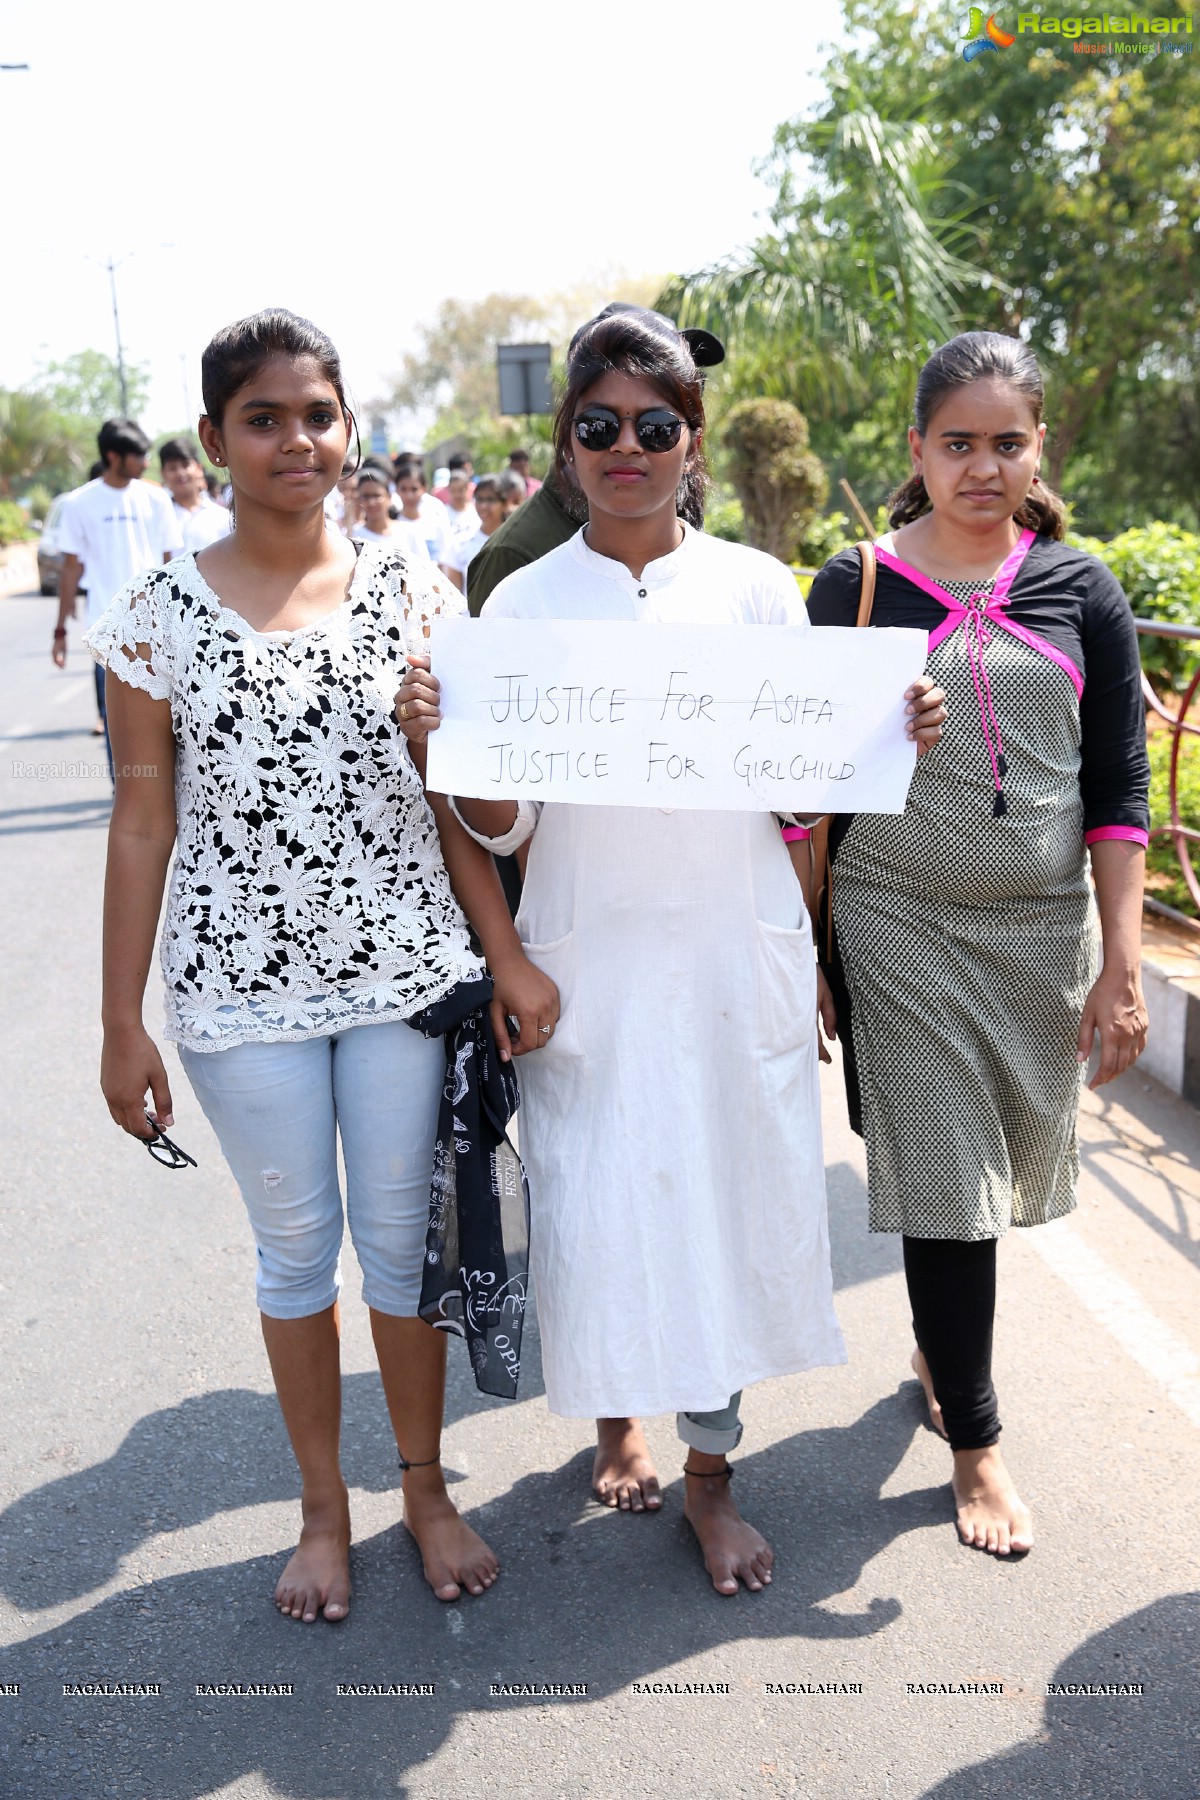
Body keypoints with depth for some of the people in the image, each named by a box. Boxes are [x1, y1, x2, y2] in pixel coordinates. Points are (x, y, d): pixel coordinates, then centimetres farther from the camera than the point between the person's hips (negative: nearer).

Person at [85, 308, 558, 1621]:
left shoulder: (404, 591, 1)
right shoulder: (160, 616, -3)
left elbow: (455, 796, 4)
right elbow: (143, 826, -1)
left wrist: (507, 956, -2)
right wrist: (123, 1023, -2)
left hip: (403, 965, 1)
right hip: (243, 983, -1)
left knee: (403, 1235, 11)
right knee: (296, 1245, 12)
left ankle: (426, 1488, 33)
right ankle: (323, 1505, 33)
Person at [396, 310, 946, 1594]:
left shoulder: (756, 588, 3)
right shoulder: (522, 604, 1)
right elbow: (502, 827, -1)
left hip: (736, 951, 1)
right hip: (586, 959, 0)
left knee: (730, 1193, 7)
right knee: (595, 1201, 5)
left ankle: (709, 1466, 28)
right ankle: (614, 1415, 35)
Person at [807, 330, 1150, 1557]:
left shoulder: (1079, 591, 2)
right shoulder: (854, 587, -2)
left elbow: (1117, 787, 2)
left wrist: (1122, 963, -4)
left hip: (1042, 929, 3)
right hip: (900, 926, -2)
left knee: (1005, 1170, 15)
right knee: (945, 1186, 1)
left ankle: (936, 1345, 43)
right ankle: (976, 1442, 19)